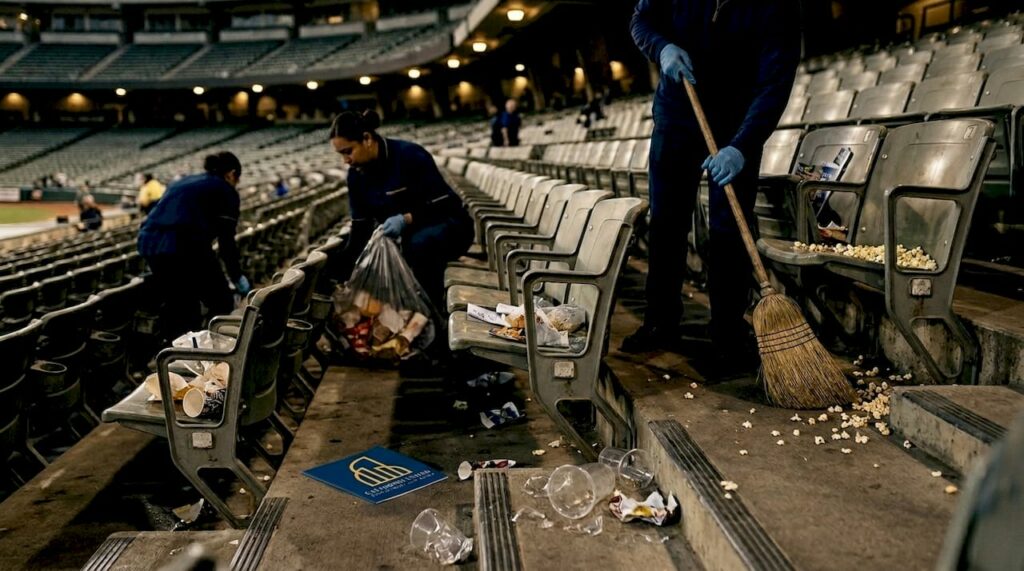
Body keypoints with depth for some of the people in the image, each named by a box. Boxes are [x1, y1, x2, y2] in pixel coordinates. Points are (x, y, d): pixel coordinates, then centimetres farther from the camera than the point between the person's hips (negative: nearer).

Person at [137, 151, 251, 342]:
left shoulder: (181, 182, 30)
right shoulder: (226, 191, 11)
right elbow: (226, 240, 5)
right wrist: (237, 277, 17)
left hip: (150, 244, 7)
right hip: (186, 246, -7)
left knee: (178, 308, 19)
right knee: (222, 304, 11)